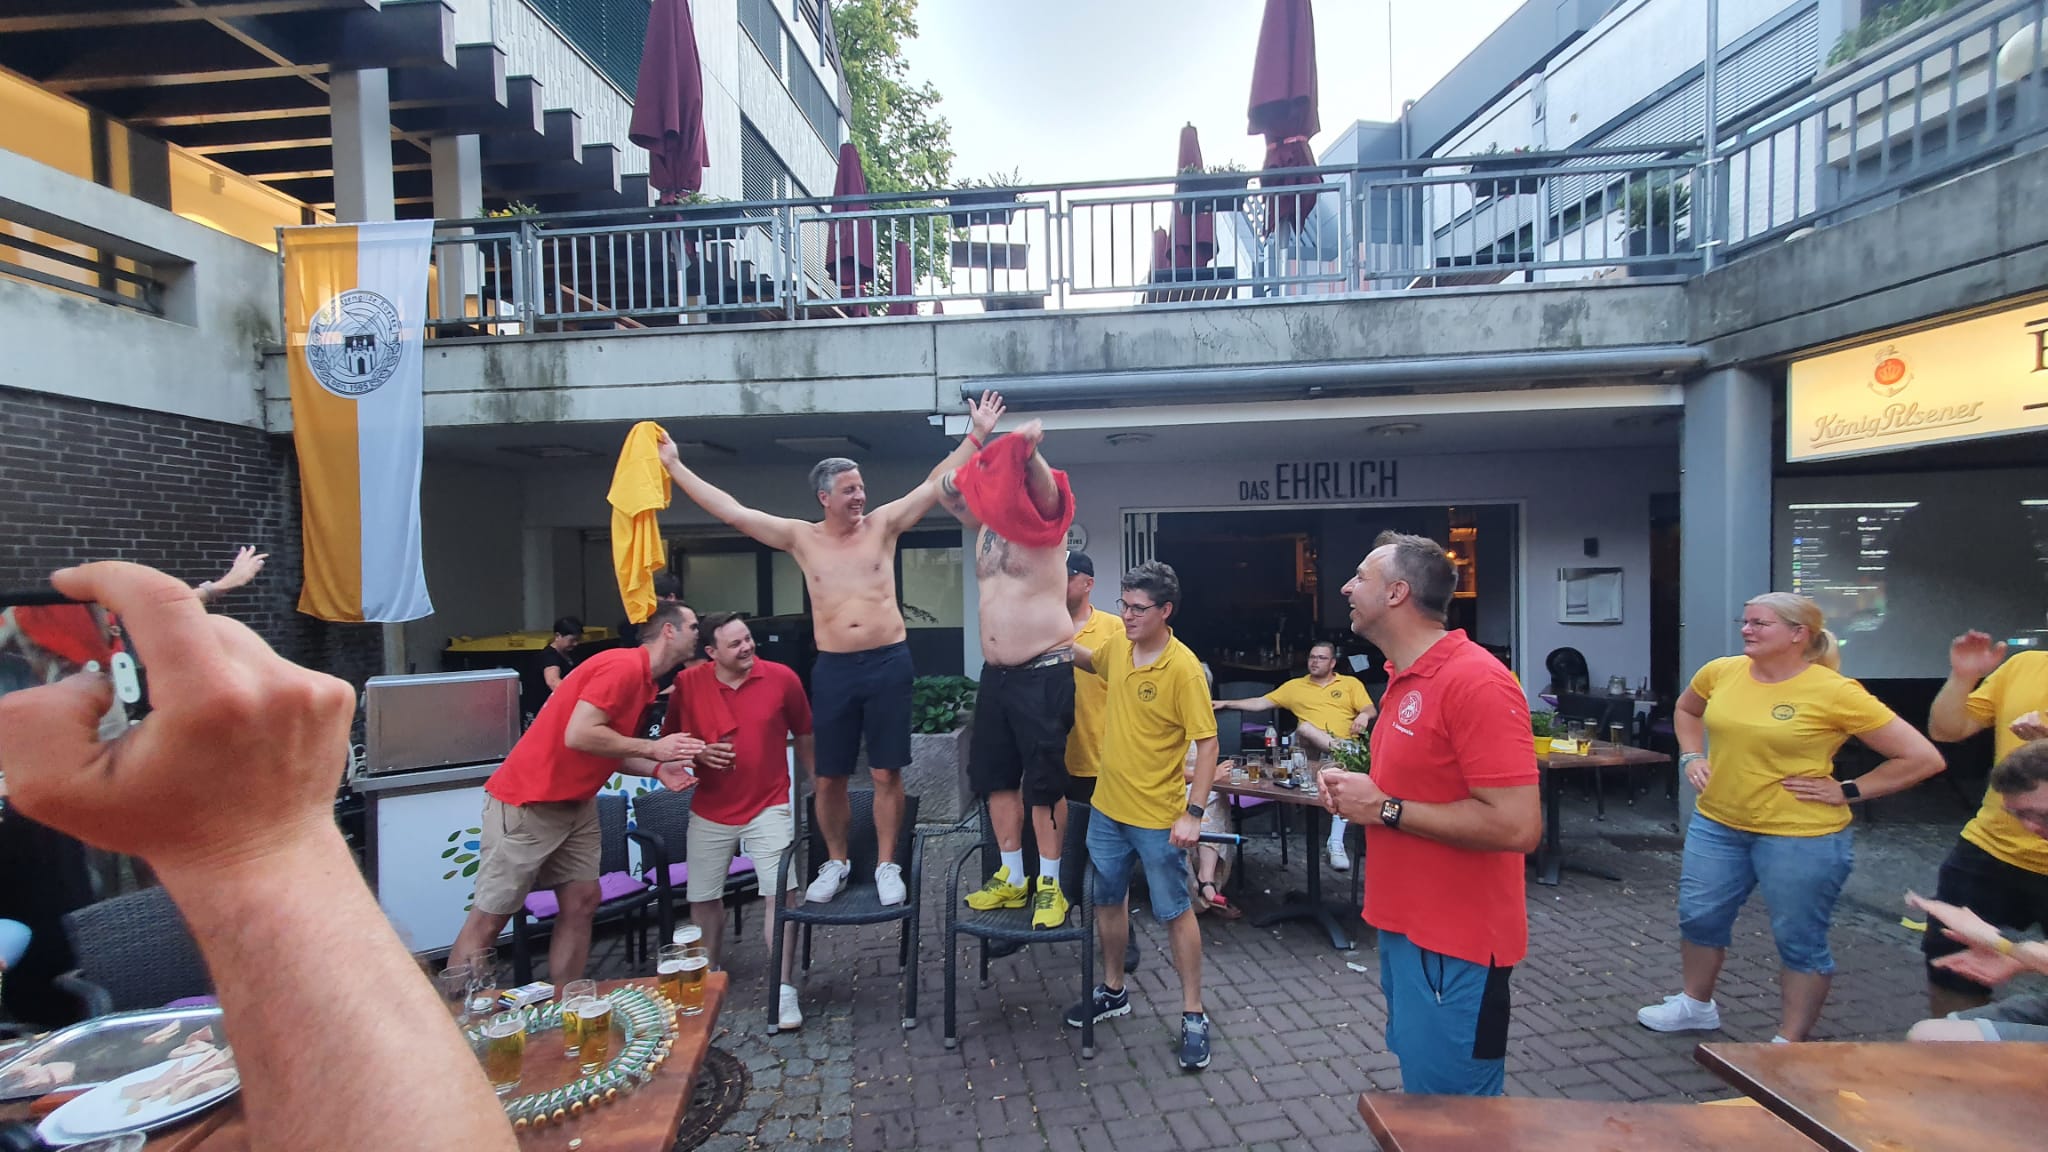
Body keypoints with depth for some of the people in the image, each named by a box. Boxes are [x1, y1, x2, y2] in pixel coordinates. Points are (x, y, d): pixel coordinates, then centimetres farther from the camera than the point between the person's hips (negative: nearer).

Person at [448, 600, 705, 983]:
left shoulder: (641, 679, 8)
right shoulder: (623, 665, -21)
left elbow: (608, 750, 10)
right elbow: (579, 736, -28)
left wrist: (657, 770, -5)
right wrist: (653, 748, -20)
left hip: (575, 804, 9)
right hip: (527, 803, -9)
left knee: (582, 903, 8)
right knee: (489, 917, 1)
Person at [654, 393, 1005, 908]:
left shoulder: (883, 525, 3)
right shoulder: (800, 537, 4)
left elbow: (934, 484, 1)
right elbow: (730, 510, 4)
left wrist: (976, 436, -3)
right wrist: (674, 465, 4)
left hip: (888, 662, -1)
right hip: (833, 668, 2)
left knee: (887, 773, 4)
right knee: (829, 777, 10)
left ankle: (886, 865, 19)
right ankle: (836, 862, 30)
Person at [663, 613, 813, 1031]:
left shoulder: (782, 678, -11)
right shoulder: (687, 684, -10)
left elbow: (803, 735, 2)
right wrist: (697, 752, -17)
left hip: (768, 807, -2)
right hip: (709, 811, 2)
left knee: (780, 893, -9)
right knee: (704, 898, 14)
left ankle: (784, 990, 5)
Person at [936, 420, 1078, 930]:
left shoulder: (1040, 520, -5)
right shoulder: (984, 525, 12)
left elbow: (1046, 488, -25)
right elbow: (944, 489, 18)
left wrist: (1029, 451, -41)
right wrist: (957, 479, -1)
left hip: (1044, 672, -7)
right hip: (995, 673, 7)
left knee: (1044, 782, -1)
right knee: (995, 776, 11)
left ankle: (1050, 884, 13)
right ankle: (1011, 879, 24)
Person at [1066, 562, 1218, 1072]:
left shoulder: (1183, 668, -20)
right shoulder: (1116, 648, 0)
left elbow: (1207, 742, -19)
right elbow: (1087, 661, 25)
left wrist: (1193, 813, -23)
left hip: (1158, 817, -7)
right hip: (1108, 806, 7)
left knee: (1175, 912, 7)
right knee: (1108, 900, 19)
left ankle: (1193, 1014, 23)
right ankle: (1114, 991, 39)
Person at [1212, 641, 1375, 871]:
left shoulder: (1351, 683, 18)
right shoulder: (1295, 686, 22)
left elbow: (1370, 710, 6)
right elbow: (1260, 703, 18)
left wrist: (1364, 715, -19)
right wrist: (1227, 703, 9)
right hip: (1310, 748, 1)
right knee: (1304, 727, -35)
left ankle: (1336, 842, -33)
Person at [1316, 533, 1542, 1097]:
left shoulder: (1475, 681, -22)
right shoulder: (1404, 678, 8)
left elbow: (1517, 825, -27)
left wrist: (1385, 809, -21)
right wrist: (1358, 786, 2)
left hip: (1453, 945, -9)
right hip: (1405, 925, 9)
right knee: (1418, 1081, 24)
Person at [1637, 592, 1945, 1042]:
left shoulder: (1835, 692, -16)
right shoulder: (1721, 672, -2)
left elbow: (1923, 758, -11)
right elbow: (1686, 710, 21)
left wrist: (1847, 791, -11)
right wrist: (1692, 757, 8)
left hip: (1800, 836, -5)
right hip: (1716, 825, 5)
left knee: (1798, 940, 10)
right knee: (1698, 917, 15)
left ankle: (1790, 1042, 26)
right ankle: (1696, 1005, 36)